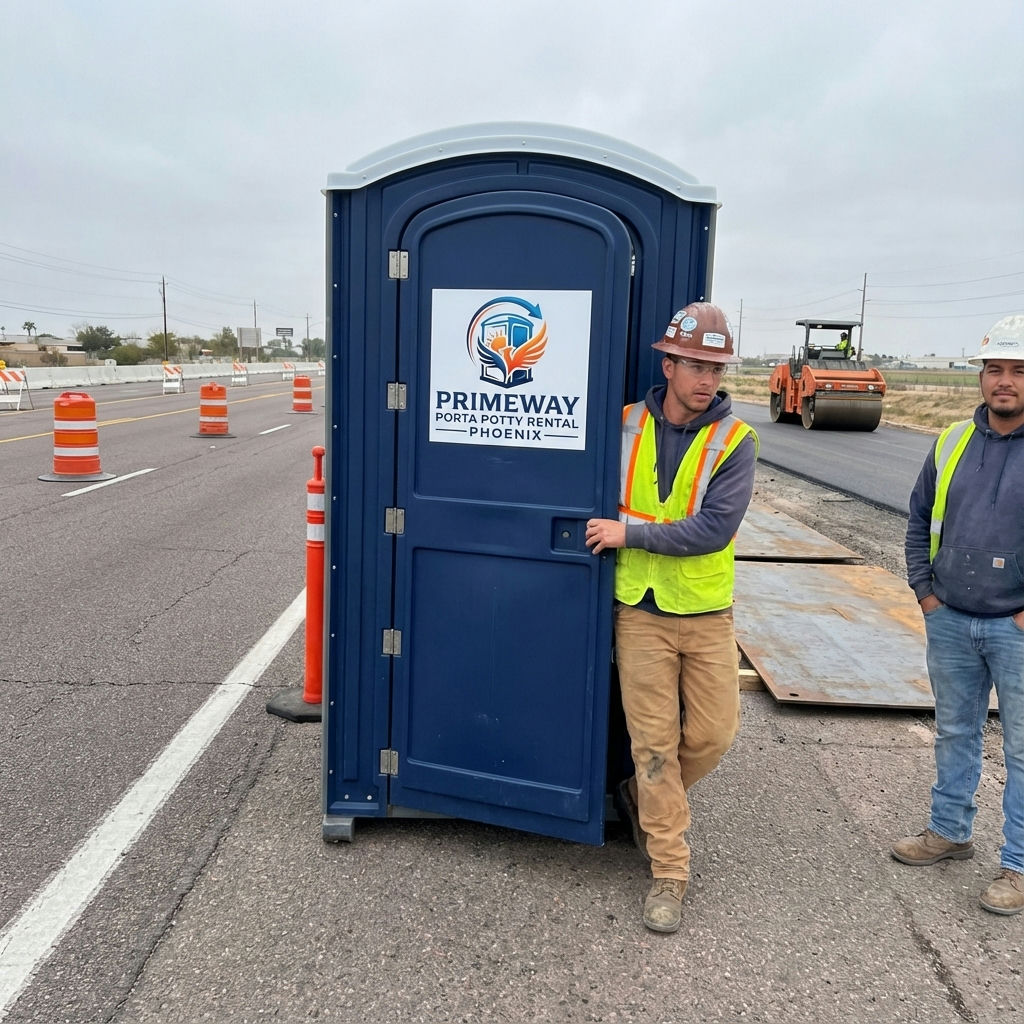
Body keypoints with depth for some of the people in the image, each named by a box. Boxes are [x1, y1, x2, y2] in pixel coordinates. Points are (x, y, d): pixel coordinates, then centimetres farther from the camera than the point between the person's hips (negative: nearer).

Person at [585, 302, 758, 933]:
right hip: (641, 613, 0)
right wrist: (601, 533, 1)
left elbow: (714, 528, -19)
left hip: (707, 617, 0)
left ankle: (643, 798, 36)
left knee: (715, 732, 6)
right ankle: (669, 872, 17)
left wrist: (629, 534, -19)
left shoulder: (735, 442, -7)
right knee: (654, 740, 3)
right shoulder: (628, 425, -1)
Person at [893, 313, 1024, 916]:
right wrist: (924, 589, 8)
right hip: (950, 622, 5)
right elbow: (921, 519, 14)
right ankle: (950, 832, 36)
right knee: (955, 733, 19)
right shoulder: (953, 442, 4)